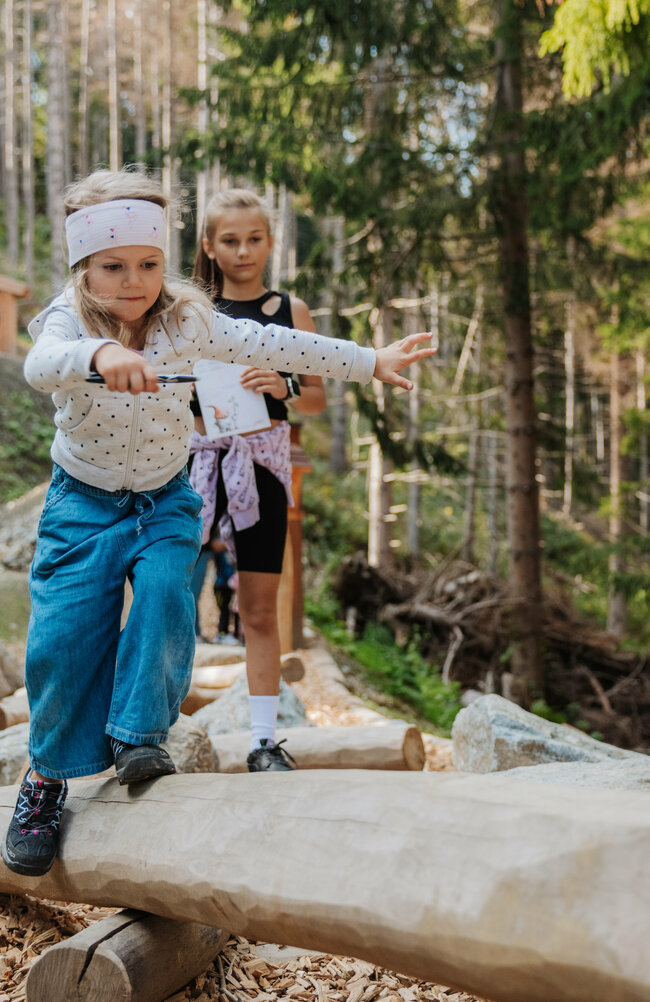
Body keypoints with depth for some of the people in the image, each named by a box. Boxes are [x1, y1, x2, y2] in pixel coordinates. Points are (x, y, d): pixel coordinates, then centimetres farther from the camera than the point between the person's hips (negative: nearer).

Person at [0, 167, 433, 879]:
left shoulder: (186, 321, -7)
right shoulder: (68, 322, -17)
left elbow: (272, 346, -1)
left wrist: (370, 361, 1)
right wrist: (101, 354, -65)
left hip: (165, 500, 2)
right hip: (83, 503, -2)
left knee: (163, 595, -24)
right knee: (67, 629, -10)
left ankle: (140, 736, -7)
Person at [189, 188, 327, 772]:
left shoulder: (290, 310, 8)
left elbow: (317, 399, 7)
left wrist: (283, 388, -13)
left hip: (263, 459, 0)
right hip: (198, 455, 0)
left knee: (261, 608, 3)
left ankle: (264, 741, 11)